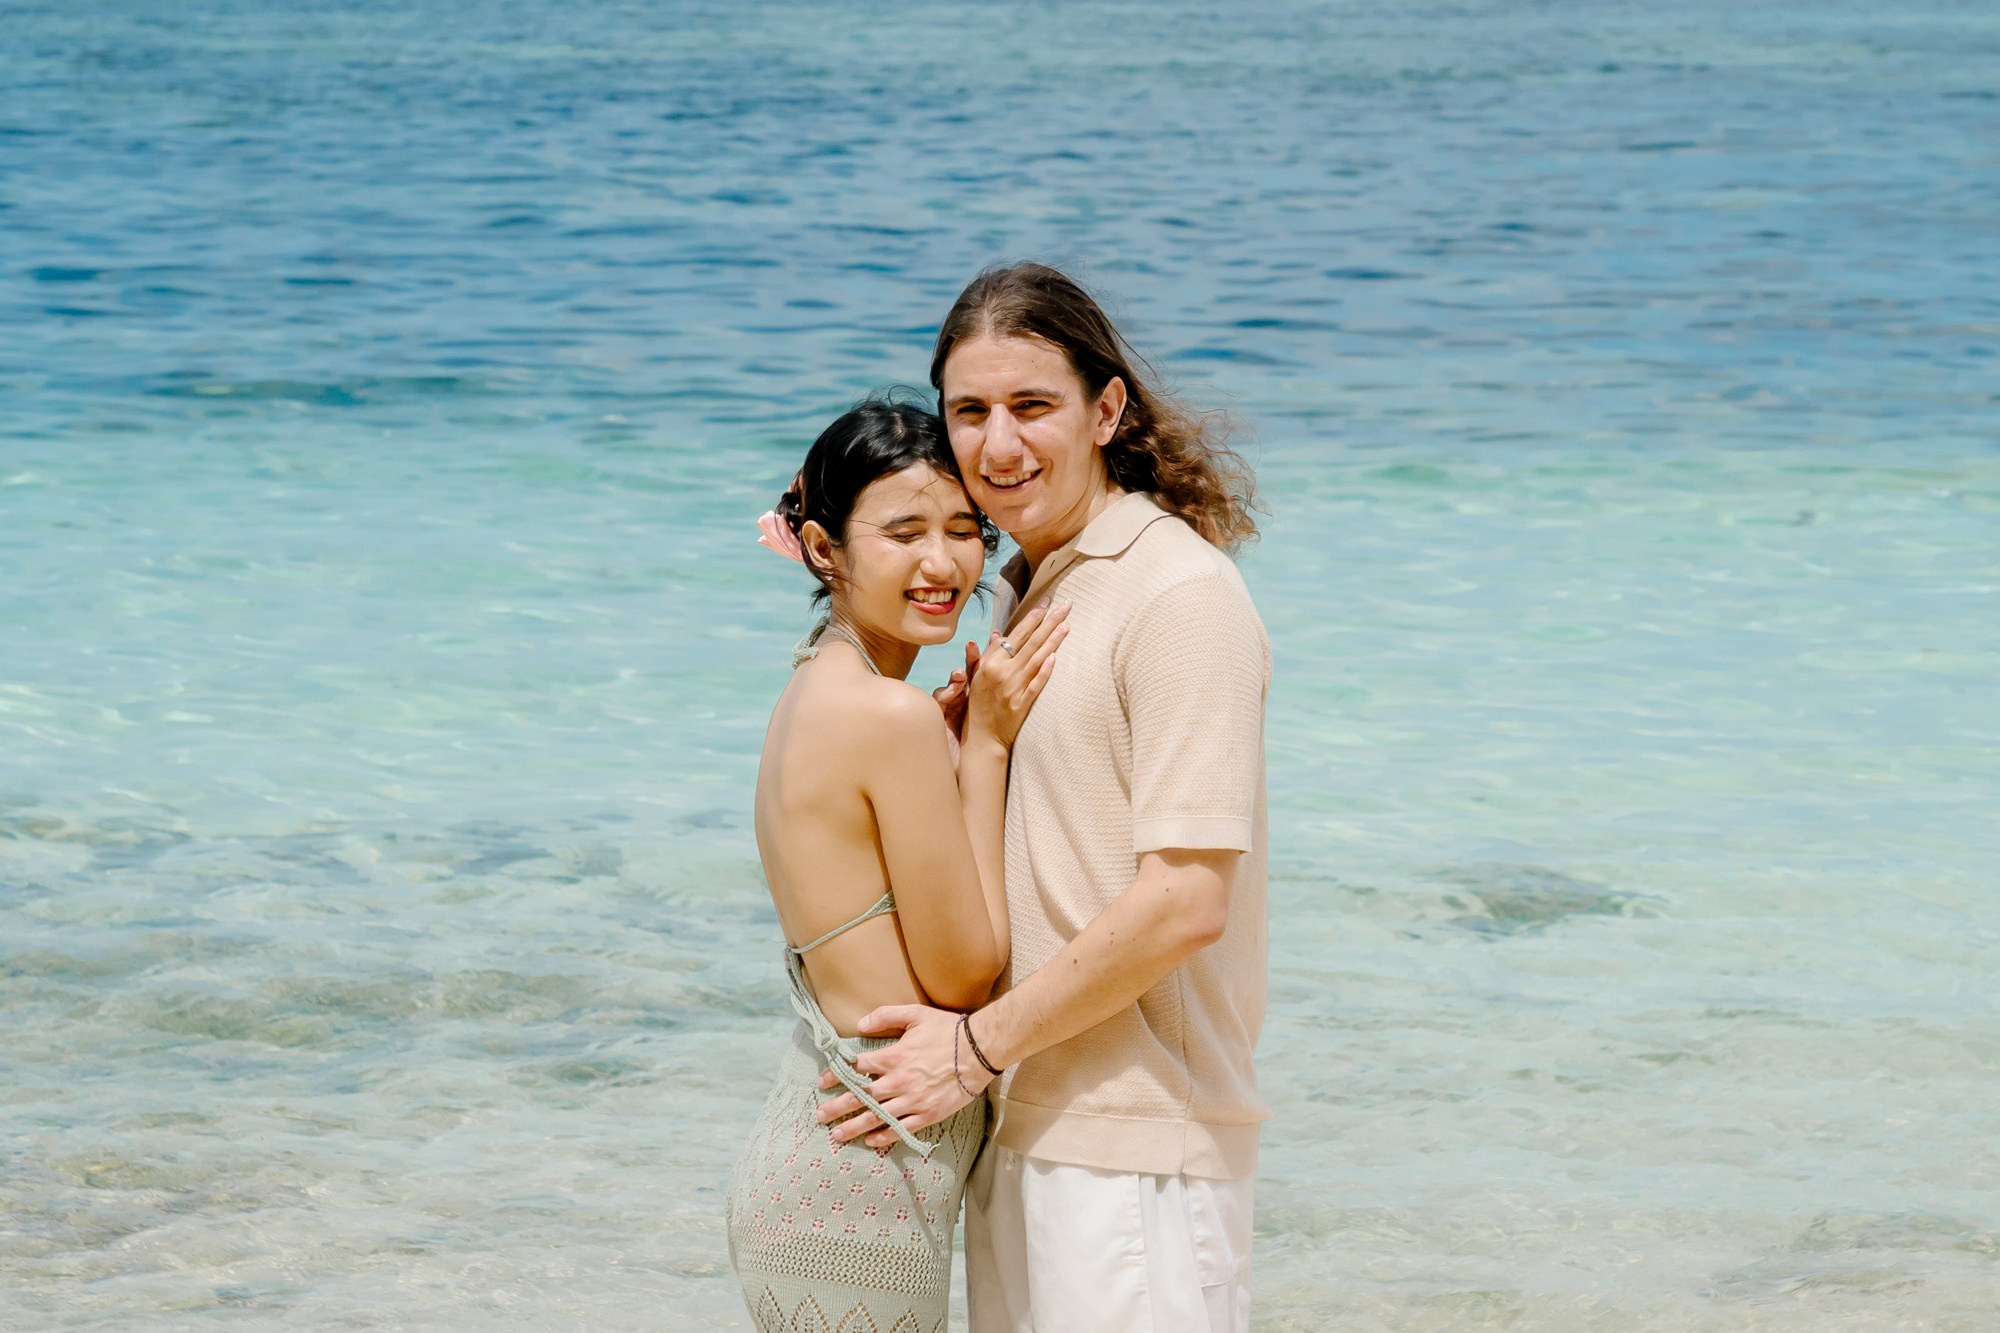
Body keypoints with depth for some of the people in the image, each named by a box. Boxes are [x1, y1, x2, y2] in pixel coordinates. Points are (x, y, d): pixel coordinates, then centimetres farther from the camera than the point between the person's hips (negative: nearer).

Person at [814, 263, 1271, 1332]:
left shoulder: (1179, 594, -13)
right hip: (1019, 1118, 9)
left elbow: (1186, 902, -19)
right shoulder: (1028, 589, 14)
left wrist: (978, 1044, -13)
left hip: (1136, 1138, -8)